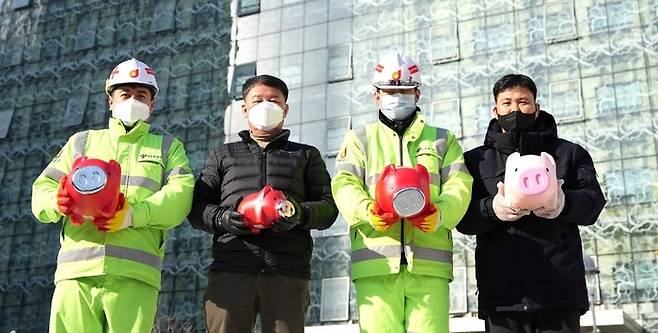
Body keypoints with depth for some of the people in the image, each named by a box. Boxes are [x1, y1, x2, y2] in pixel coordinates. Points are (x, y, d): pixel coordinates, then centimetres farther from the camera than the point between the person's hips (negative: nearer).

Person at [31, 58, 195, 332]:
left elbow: (181, 195, 2)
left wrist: (134, 214, -15)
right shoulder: (82, 141, 25)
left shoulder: (168, 147, 21)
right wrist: (59, 201, -9)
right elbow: (42, 189, 16)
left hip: (134, 276, -1)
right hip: (76, 272, 1)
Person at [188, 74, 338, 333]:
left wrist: (300, 214, -9)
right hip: (230, 269, 1)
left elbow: (328, 207, 13)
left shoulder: (306, 155, 24)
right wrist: (222, 218, -5)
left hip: (288, 272, 0)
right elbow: (197, 205, 17)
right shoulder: (223, 155, 26)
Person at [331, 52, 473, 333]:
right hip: (376, 261, 0)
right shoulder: (359, 138, 21)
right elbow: (345, 184, 6)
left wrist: (441, 213, -14)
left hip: (429, 263, 1)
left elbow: (460, 183, 8)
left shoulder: (443, 140, 23)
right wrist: (367, 211, -16)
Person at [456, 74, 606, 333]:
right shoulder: (475, 160, 15)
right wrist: (492, 209, -18)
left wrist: (564, 203, -18)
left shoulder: (569, 153, 16)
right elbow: (462, 216, 4)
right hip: (501, 290, 0)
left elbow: (594, 200, 5)